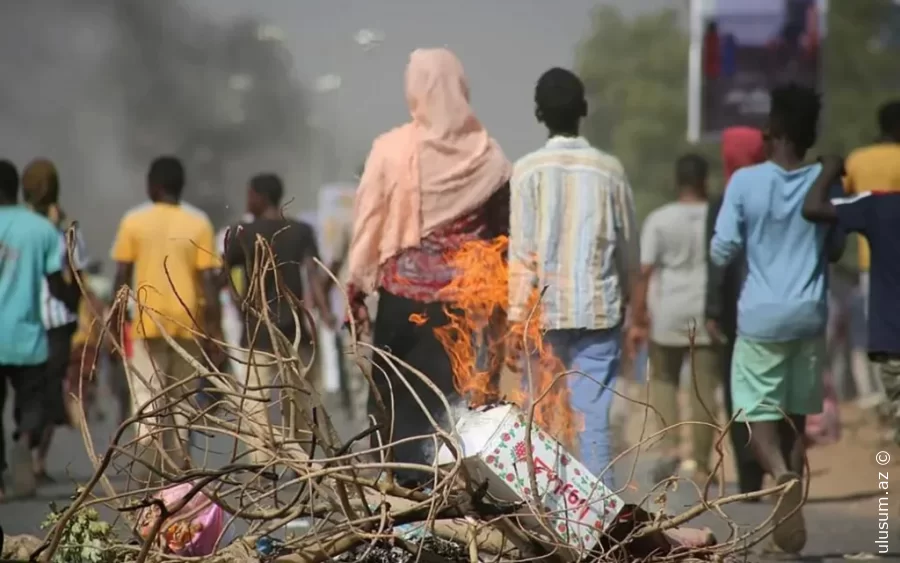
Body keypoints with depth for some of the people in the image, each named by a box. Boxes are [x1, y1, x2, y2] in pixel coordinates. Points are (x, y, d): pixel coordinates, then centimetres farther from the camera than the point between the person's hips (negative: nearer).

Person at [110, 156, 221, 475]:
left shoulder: (134, 222, -1)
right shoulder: (198, 224, 1)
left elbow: (122, 275, -1)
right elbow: (208, 278, -3)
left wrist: (115, 317, 9)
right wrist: (213, 321, 2)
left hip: (148, 322, -1)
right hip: (187, 322, 2)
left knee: (147, 395, -1)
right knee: (181, 397, 13)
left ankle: (150, 467, -20)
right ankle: (177, 466, 12)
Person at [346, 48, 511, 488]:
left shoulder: (392, 149, -5)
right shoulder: (487, 154, 1)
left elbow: (368, 222, -3)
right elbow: (505, 229, 4)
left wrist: (356, 286, 4)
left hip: (406, 291, -2)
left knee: (401, 396, 4)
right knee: (465, 397, 7)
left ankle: (409, 484, -3)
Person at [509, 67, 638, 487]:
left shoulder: (528, 170, -4)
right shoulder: (609, 169, 2)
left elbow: (522, 251, -7)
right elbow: (628, 246, 8)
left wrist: (517, 317, -4)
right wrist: (625, 298, 23)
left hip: (545, 313, -1)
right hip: (599, 310, 1)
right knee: (595, 418, 0)